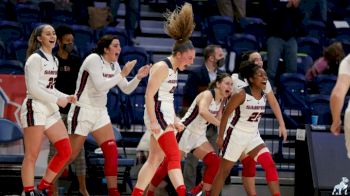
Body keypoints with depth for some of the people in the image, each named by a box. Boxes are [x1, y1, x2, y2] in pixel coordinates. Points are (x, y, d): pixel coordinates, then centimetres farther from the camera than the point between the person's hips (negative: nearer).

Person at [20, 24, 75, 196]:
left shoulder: (54, 60, 17)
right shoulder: (35, 59, -9)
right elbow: (33, 89, -15)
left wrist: (66, 97, 8)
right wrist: (57, 99, -14)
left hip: (51, 111, 9)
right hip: (35, 109, -8)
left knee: (65, 151, 2)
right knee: (31, 156, -6)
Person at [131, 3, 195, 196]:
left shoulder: (173, 69, 14)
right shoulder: (162, 67, -14)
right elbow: (149, 95, -18)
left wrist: (174, 120, 22)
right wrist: (153, 122, -23)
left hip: (165, 117, 9)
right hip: (158, 116, -9)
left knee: (155, 159, 11)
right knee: (174, 157, -17)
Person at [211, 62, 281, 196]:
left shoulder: (264, 96, 2)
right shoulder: (242, 95, -17)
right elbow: (226, 114, -12)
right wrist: (220, 137, -10)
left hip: (253, 136, 6)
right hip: (236, 135, -6)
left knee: (270, 166, -8)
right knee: (224, 171, 3)